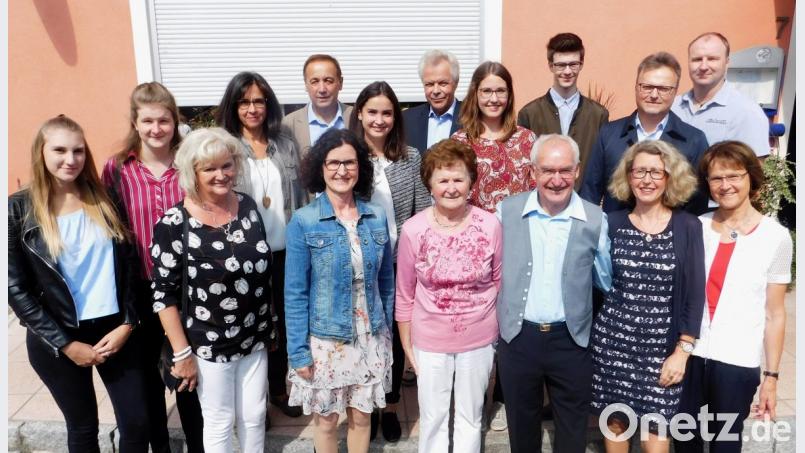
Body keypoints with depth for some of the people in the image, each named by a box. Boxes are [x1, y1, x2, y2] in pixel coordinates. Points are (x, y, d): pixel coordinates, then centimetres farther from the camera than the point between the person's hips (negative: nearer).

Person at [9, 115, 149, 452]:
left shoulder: (105, 200, 1)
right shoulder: (18, 210, -6)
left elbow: (130, 265, 3)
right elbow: (16, 289, -7)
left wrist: (127, 324, -7)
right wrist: (67, 344, -10)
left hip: (114, 329, 2)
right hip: (56, 340, -2)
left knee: (137, 423, 7)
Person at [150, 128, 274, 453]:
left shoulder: (248, 207, -3)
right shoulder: (174, 224, -18)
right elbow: (164, 294, -13)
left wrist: (270, 326, 11)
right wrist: (182, 353, -13)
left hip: (255, 338, 4)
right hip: (208, 345, -4)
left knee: (254, 416, 18)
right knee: (220, 422, 13)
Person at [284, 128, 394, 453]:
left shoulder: (377, 217, -2)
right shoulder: (303, 222, -12)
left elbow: (386, 281, 6)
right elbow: (295, 293, -9)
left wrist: (387, 333, 8)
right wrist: (299, 351, -10)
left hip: (371, 338, 3)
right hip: (324, 340, -2)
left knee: (361, 416, 17)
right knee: (326, 420, 15)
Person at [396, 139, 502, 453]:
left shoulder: (491, 225, -13)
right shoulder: (413, 229, -15)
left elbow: (498, 282, 0)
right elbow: (405, 294, -5)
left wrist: (500, 331, 4)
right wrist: (406, 344, 1)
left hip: (479, 339, 1)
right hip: (430, 341, 0)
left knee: (470, 416, 21)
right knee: (433, 418, 18)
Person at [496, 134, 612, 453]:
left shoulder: (595, 219, -5)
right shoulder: (506, 211, -4)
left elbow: (608, 282, 5)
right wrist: (494, 324, 2)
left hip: (572, 339, 0)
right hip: (517, 337, 1)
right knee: (521, 426, 20)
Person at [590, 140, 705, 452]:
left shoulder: (688, 226, -3)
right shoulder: (612, 223, 0)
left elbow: (695, 294, -3)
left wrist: (682, 351, -6)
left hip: (662, 344, -1)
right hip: (612, 338, 1)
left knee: (655, 426, 3)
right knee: (615, 419, 12)